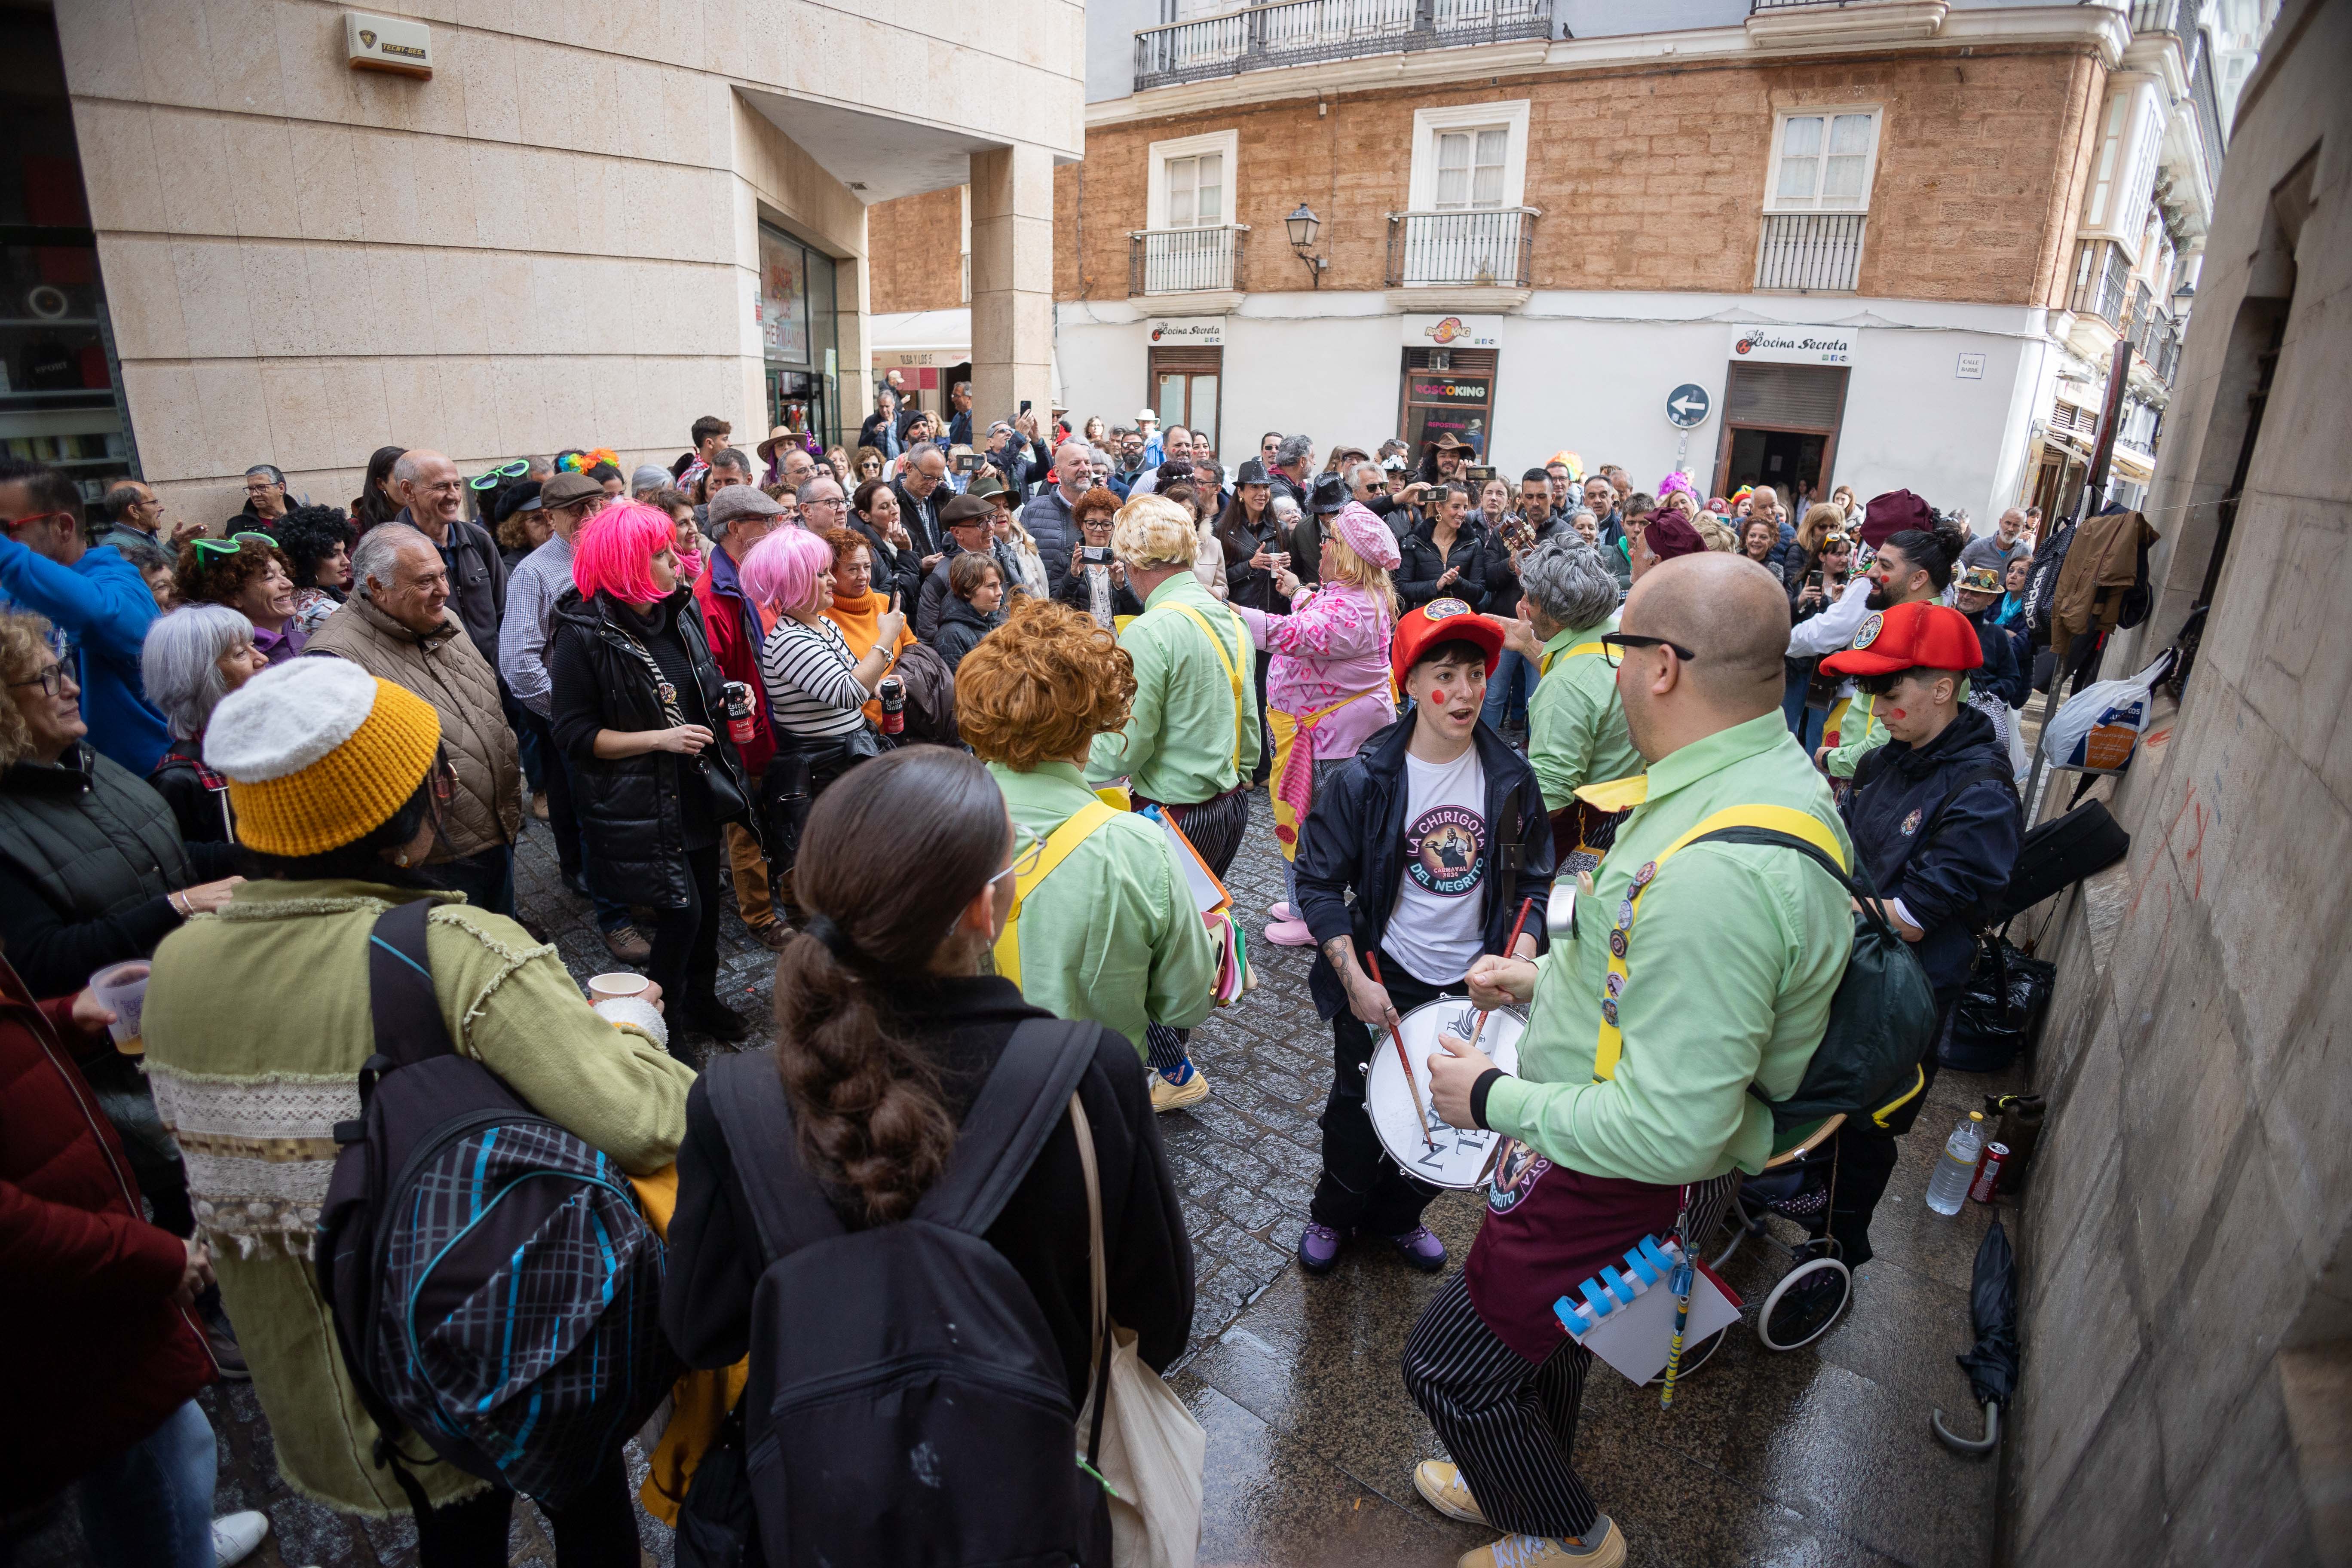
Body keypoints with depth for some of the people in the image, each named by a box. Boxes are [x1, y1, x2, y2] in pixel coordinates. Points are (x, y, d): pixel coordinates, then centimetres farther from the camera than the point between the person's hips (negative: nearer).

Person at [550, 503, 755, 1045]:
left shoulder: (683, 610, 4)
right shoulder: (584, 634, -16)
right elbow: (572, 733, -15)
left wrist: (727, 700, -2)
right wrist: (660, 738, -21)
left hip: (696, 790, 7)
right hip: (638, 803, -6)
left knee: (707, 900, 16)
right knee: (681, 910, -5)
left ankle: (701, 1000, 37)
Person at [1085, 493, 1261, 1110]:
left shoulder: (1150, 632, -20)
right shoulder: (1230, 619, 5)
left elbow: (1123, 749, -18)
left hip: (1173, 815, -8)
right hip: (1231, 804, 8)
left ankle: (1175, 1073, 16)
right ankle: (1176, 1035, 39)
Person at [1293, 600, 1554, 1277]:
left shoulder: (1511, 777, -6)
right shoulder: (1364, 779, -15)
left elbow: (1533, 882, 5)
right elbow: (1319, 882, -11)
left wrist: (1520, 961, -10)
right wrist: (1355, 980, -18)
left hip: (1472, 984, 3)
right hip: (1381, 980, -3)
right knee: (1357, 1112, 13)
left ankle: (1398, 1215, 45)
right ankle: (1333, 1214, 43)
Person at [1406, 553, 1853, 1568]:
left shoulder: (1716, 872, -38)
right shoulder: (1766, 775, -3)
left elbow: (1674, 1131, -35)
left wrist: (1494, 1098, -23)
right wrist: (1548, 977, 11)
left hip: (1627, 1179, -9)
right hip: (1600, 1134, 10)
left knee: (1451, 1364, 9)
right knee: (1540, 1324, 31)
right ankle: (1530, 1481, 59)